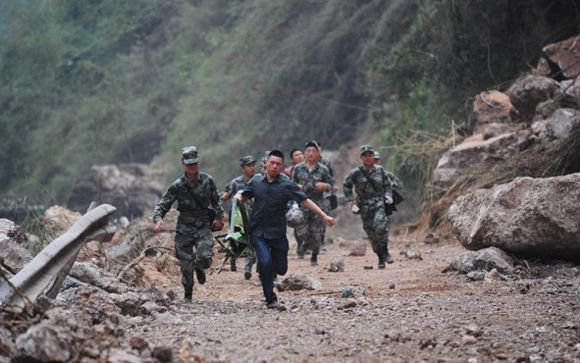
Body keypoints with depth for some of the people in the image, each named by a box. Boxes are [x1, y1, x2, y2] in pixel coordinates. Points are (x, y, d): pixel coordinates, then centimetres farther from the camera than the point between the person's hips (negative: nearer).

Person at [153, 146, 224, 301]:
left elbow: (215, 200, 16)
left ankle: (199, 267, 18)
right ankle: (188, 294, 24)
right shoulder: (178, 186, -6)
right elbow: (162, 205, -5)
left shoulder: (207, 180, -1)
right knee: (186, 265, 1)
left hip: (204, 226, 0)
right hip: (184, 228, 0)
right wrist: (158, 219, -22)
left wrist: (219, 216, 8)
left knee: (205, 258, -20)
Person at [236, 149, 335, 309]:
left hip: (278, 233, 0)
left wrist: (324, 216, -17)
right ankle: (270, 299, -4)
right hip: (258, 232, 0)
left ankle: (266, 271, 43)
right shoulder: (256, 181, 2)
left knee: (281, 269, 6)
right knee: (266, 261, -20)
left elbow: (305, 201, -9)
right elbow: (244, 197, 16)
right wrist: (238, 197, -9)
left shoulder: (286, 185, -6)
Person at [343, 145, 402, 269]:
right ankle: (381, 258, 20)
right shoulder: (356, 173, -2)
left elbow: (387, 185, 14)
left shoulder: (380, 170, 2)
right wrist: (352, 201, 1)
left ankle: (385, 251, -8)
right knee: (372, 234, 4)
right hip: (365, 207, 1)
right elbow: (346, 186, 10)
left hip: (379, 204, -1)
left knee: (380, 226, -26)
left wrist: (388, 196, -2)